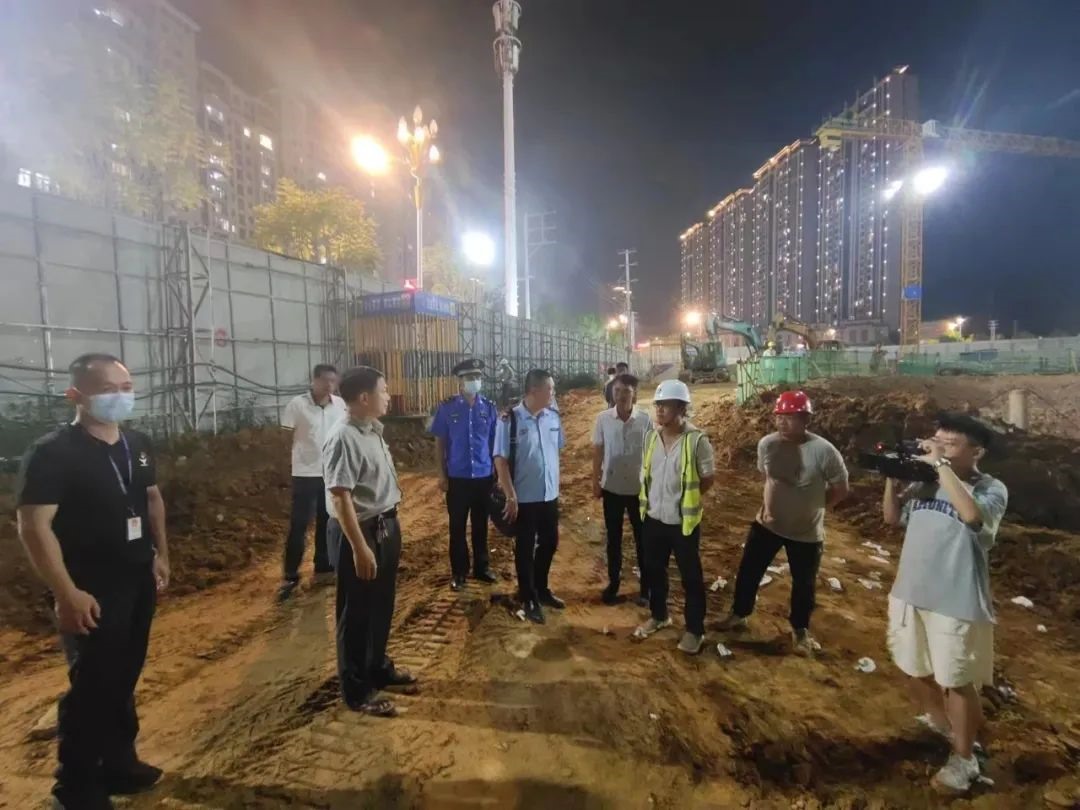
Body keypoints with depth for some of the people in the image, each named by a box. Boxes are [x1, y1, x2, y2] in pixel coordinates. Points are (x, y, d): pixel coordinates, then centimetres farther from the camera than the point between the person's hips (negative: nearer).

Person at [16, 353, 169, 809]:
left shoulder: (138, 445, 3)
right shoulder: (52, 453, -17)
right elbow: (33, 525, -19)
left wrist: (161, 554, 10)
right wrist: (67, 594, -21)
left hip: (139, 583, 6)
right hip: (92, 592, -6)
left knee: (125, 678, 19)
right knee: (91, 685, 6)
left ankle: (118, 762, 37)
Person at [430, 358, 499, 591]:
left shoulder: (489, 407, -2)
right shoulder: (447, 408, -6)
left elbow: (495, 442, 5)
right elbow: (440, 442, 0)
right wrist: (442, 474, -2)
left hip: (484, 476, 1)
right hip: (457, 477, -1)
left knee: (481, 525, 15)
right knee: (457, 526, 10)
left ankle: (482, 567, 31)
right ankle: (458, 572, 25)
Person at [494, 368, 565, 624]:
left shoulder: (553, 417, -1)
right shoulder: (510, 420, -17)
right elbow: (500, 460, -14)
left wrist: (555, 485, 13)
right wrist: (510, 497, -15)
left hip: (550, 495, 6)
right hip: (525, 497, -5)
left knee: (549, 543, 19)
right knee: (525, 548, 11)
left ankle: (542, 590, 41)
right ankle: (529, 599, 29)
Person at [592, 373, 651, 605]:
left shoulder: (645, 420, -8)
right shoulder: (603, 418, -5)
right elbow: (597, 451, 3)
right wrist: (595, 481, 3)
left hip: (639, 488, -1)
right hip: (612, 488, 1)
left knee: (642, 539, 11)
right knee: (613, 538, 14)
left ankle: (646, 586, 27)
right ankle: (613, 583, 30)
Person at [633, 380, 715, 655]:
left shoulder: (697, 440, -17)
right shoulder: (650, 436, -1)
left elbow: (709, 478, -8)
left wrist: (686, 498, -3)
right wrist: (648, 498, 6)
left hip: (683, 521, -5)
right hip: (653, 518, 5)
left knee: (691, 577, 11)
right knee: (653, 570, 20)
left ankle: (695, 629, 30)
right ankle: (659, 615, 42)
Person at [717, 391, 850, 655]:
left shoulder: (824, 451, -23)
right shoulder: (767, 444, -11)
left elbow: (840, 489, -8)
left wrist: (812, 506, -3)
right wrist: (767, 505, 5)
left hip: (806, 532, -3)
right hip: (768, 523, 3)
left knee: (803, 584, 16)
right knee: (747, 572, 12)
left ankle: (800, 630, 42)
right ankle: (739, 614, 36)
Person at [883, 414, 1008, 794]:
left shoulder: (992, 489, -12)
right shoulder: (926, 481, 0)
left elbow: (972, 515, -33)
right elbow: (892, 517, 5)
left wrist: (942, 465, -28)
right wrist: (893, 476, -8)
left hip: (956, 604, -5)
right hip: (909, 594, 5)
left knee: (956, 682, 12)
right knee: (916, 670, 22)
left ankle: (963, 758, 33)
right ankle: (938, 725, 50)